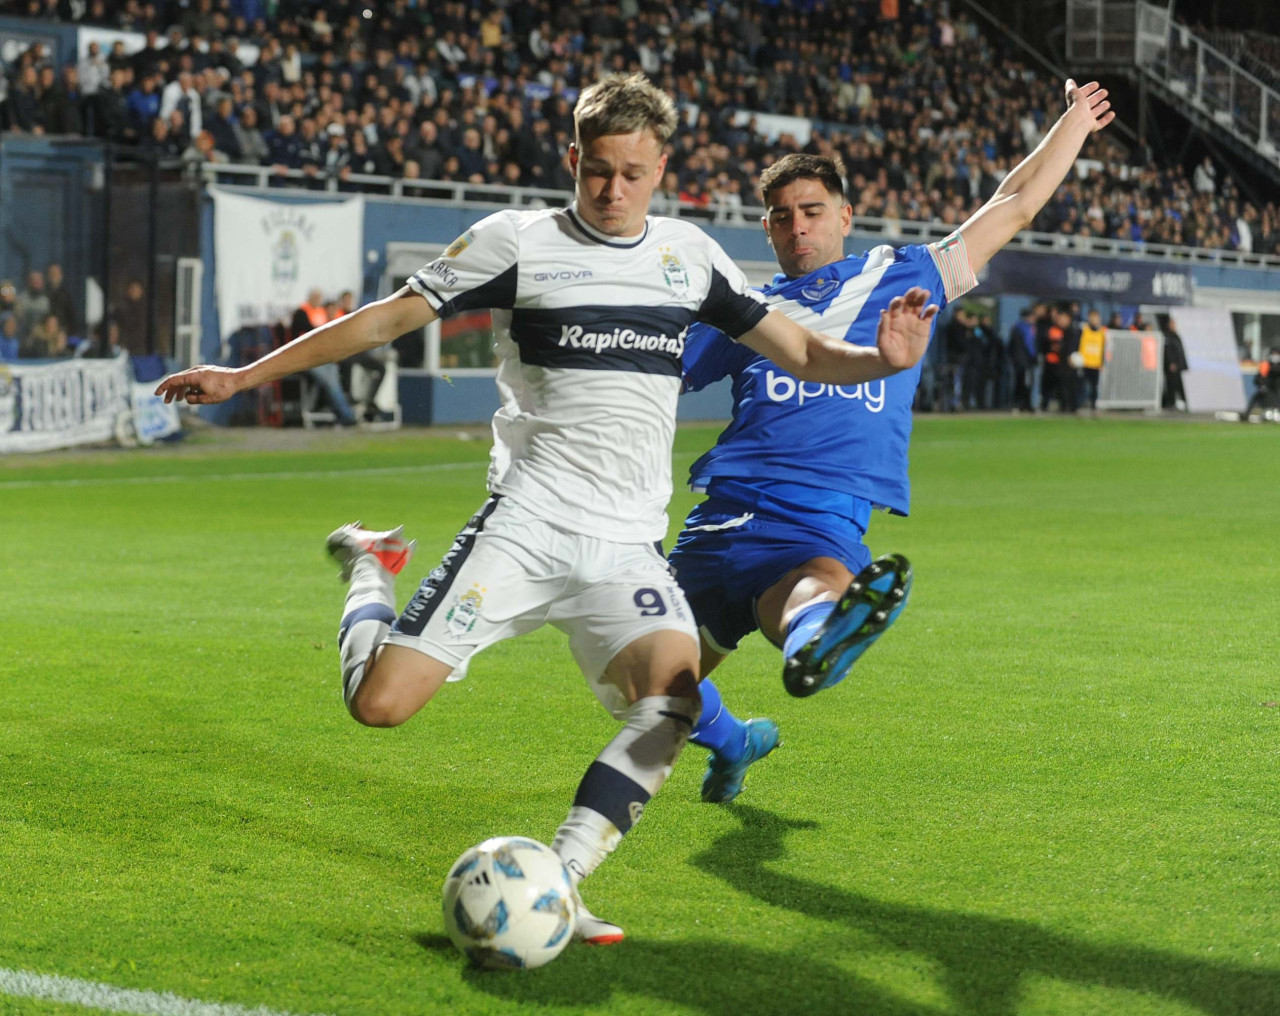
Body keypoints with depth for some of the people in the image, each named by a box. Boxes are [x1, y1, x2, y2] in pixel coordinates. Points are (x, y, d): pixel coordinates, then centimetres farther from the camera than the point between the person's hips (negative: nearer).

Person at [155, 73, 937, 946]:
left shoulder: (689, 254, 12)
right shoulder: (519, 241, 1)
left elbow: (803, 352, 16)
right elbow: (385, 320, 5)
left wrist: (881, 359, -6)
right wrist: (244, 376, 4)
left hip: (627, 547, 3)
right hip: (523, 528, -3)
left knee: (674, 698, -26)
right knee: (380, 703, -12)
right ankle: (369, 568, 21)